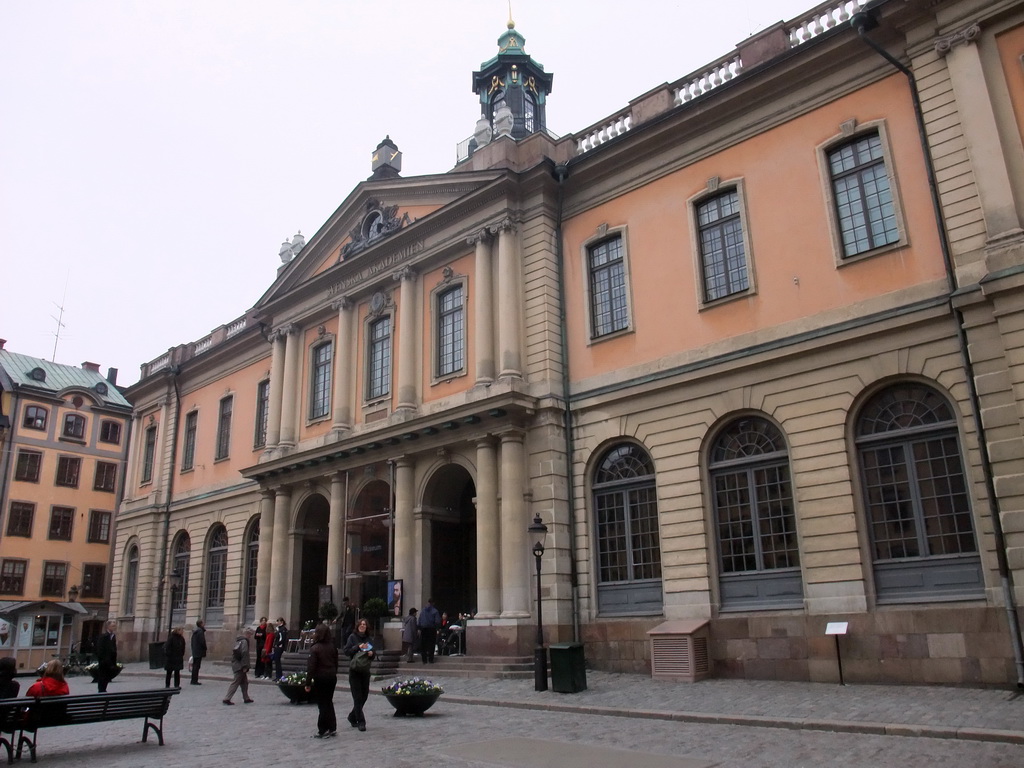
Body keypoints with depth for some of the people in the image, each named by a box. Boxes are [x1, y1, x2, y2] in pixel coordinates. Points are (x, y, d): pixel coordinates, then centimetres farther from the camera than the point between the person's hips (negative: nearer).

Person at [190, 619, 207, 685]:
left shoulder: (194, 631, 14)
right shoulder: (200, 631, -15)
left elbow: (192, 642, 17)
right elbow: (202, 642, -17)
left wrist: (193, 650, 19)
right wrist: (204, 651, -6)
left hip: (194, 652, 9)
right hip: (199, 652, -9)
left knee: (195, 666, 14)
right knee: (197, 666, -6)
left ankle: (193, 680, 19)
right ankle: (195, 681, -5)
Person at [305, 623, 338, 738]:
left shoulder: (315, 648, -14)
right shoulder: (332, 647, 4)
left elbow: (311, 667, -15)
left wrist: (308, 683, -10)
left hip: (320, 678, -5)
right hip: (332, 677, 5)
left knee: (322, 704, 3)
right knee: (329, 703, 16)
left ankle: (323, 731, 6)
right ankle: (332, 728, 17)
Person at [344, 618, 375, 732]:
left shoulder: (368, 639, 11)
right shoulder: (352, 637, -3)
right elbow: (346, 651, -11)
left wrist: (371, 653, -5)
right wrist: (358, 647, -20)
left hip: (365, 671, 5)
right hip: (354, 671, -5)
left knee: (364, 696, 10)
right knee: (357, 697, -5)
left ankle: (352, 717, 29)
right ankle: (361, 722, 0)